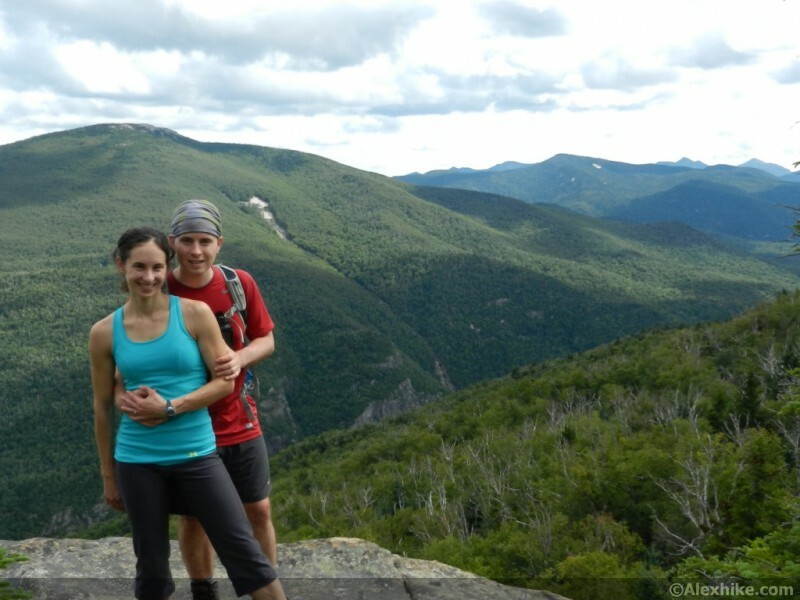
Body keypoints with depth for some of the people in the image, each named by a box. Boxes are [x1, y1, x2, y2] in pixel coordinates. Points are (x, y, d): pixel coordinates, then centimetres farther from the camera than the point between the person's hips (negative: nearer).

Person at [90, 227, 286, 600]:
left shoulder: (195, 314, -6)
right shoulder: (104, 332, -1)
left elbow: (225, 381, -5)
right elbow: (102, 407, 8)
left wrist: (170, 407, -16)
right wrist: (108, 475, 13)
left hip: (196, 455, -1)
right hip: (137, 462, 2)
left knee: (245, 554, 0)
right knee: (151, 568, 12)